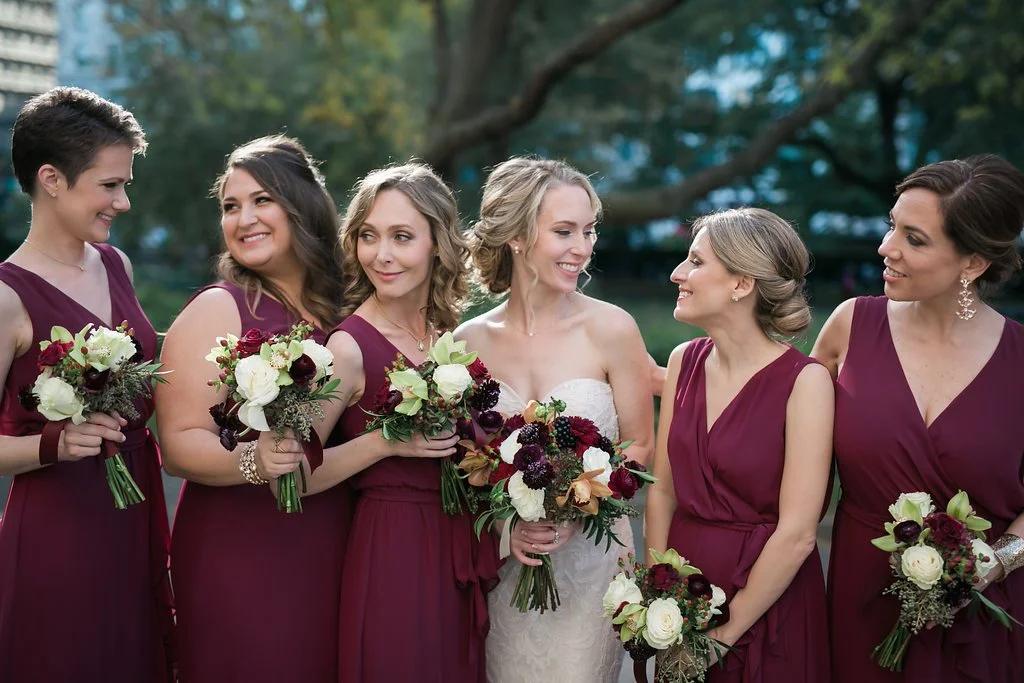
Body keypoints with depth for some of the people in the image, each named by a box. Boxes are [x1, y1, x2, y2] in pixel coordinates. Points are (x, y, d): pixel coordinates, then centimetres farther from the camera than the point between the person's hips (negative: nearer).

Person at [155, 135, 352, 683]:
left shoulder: (339, 310, 10)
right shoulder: (216, 310, -6)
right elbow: (179, 443, -14)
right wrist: (253, 459, -30)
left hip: (330, 553, 5)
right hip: (238, 552, -5)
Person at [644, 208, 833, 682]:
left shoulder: (805, 381, -17)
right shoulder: (685, 361, 0)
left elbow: (797, 535, -18)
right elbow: (662, 491, 4)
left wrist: (724, 633, -13)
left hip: (766, 603, -5)